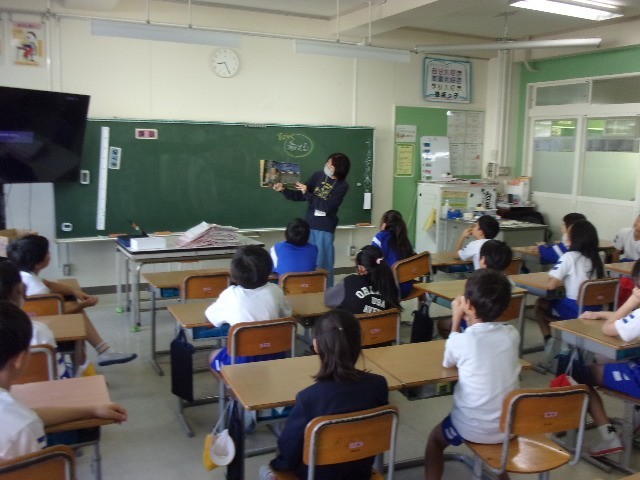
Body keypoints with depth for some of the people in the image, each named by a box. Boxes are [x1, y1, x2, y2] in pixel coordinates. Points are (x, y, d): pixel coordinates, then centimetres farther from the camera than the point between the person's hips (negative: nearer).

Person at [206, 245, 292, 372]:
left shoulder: (231, 295, -15)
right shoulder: (275, 291, -8)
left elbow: (210, 315, 2)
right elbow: (286, 314, 9)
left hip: (241, 360, -3)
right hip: (272, 357, 3)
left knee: (213, 355, 28)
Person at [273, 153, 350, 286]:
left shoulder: (342, 186, -10)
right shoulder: (317, 176, 3)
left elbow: (326, 206, -20)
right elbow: (300, 196, 7)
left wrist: (307, 193, -21)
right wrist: (283, 190, -7)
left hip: (325, 228, -4)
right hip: (309, 224, 4)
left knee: (322, 261, 2)